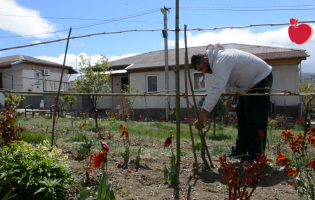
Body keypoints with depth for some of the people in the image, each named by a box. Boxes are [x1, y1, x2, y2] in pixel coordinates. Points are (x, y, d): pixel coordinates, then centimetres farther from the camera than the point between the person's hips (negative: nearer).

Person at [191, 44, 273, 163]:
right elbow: (227, 82, 11)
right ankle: (241, 149, 16)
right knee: (242, 115, 9)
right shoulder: (217, 60, 0)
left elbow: (217, 89, -42)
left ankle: (255, 154, -3)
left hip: (261, 79, -10)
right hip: (249, 82, 10)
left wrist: (202, 115, -44)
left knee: (255, 118, -11)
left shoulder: (221, 60, -31)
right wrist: (228, 100, -1)